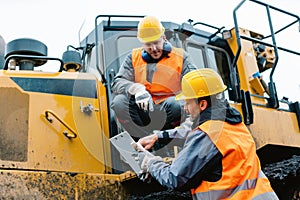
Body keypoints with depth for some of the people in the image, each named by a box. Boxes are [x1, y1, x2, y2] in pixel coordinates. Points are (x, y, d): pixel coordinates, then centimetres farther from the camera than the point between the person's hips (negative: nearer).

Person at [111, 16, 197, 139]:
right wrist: (137, 89, -22)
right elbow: (117, 83, 0)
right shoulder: (134, 57, 12)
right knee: (119, 101, -25)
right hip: (141, 113, 2)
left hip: (167, 114, -1)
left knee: (176, 103, -33)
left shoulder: (180, 56, 7)